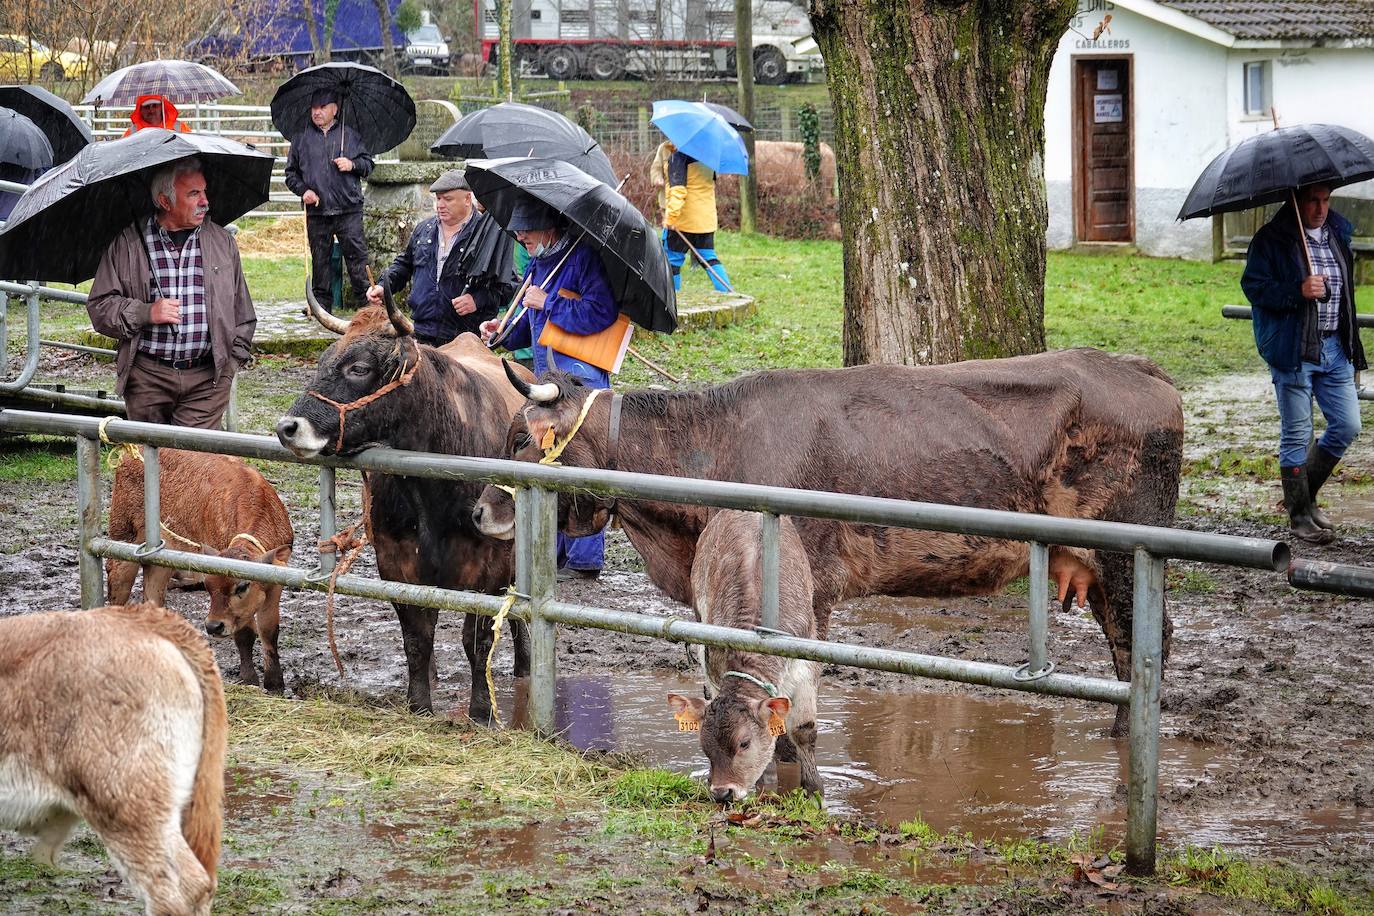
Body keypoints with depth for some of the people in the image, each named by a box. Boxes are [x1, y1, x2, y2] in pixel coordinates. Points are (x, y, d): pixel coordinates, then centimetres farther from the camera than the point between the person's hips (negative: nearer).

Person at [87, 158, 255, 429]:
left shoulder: (222, 242, 10)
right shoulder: (127, 244, 2)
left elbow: (243, 315, 18)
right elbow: (99, 307, 2)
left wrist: (232, 361, 8)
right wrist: (146, 313, -13)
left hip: (206, 379, 0)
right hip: (147, 377, 0)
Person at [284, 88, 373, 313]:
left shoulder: (350, 135, 11)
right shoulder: (301, 139, 13)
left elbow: (368, 164, 13)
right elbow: (291, 173, 17)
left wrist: (353, 165, -8)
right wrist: (303, 190, -1)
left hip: (348, 210, -2)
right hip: (316, 211, 2)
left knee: (356, 253, -7)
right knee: (319, 258, 4)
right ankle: (321, 305, 10)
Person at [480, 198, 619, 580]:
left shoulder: (584, 259, -9)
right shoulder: (536, 265, 18)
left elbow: (601, 314, -21)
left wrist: (548, 303, -14)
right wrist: (505, 332, 8)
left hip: (582, 375, -9)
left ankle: (584, 559, -2)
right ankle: (549, 552, 19)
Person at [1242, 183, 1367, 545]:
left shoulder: (1338, 232, 12)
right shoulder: (1272, 239, -8)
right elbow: (1253, 286, -12)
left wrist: (1351, 345, 23)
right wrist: (1299, 292, -25)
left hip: (1334, 348, 6)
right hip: (1292, 350, -6)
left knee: (1347, 426, 4)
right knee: (1296, 434, 0)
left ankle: (1304, 495, 23)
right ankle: (1300, 515, 10)